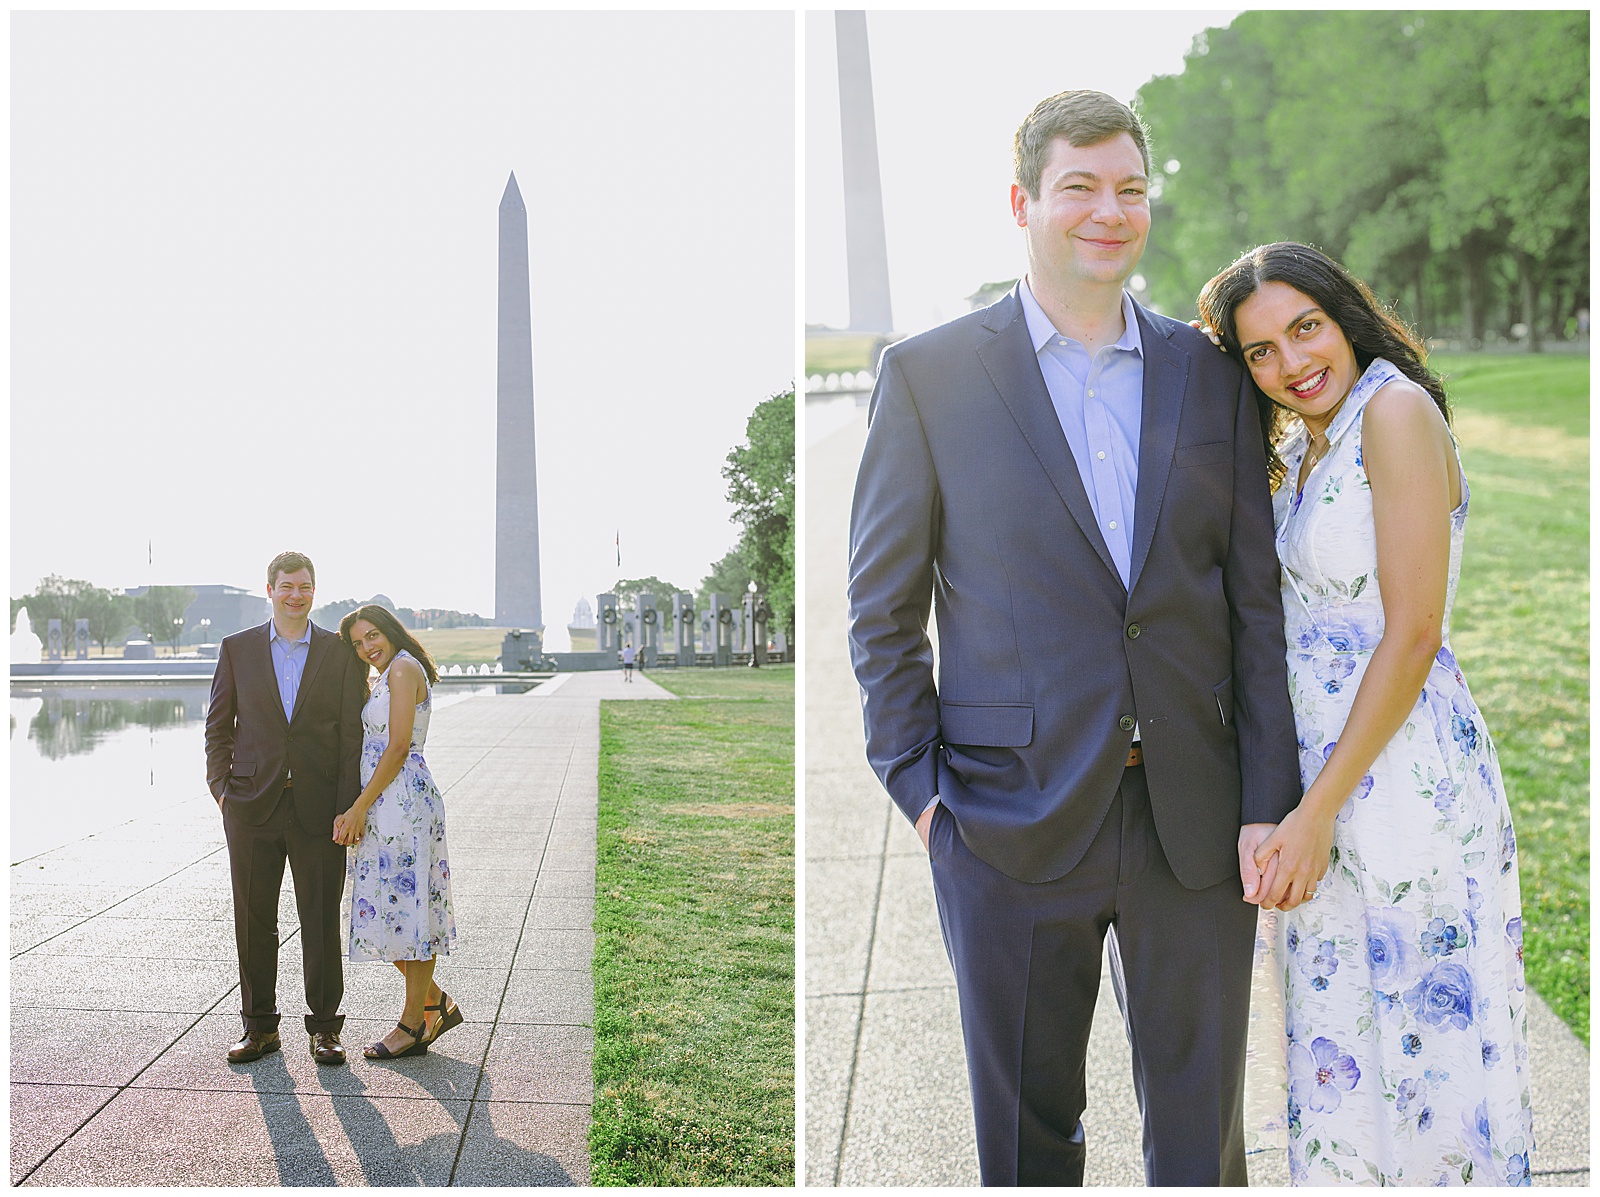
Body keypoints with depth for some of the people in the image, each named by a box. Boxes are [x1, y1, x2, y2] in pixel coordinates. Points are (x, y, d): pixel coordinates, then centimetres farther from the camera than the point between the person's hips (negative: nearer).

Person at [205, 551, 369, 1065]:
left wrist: (347, 808, -6)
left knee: (321, 921, 3)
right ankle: (260, 1027, 21)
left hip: (317, 807, -1)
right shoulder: (237, 648, 7)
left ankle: (324, 1027, 15)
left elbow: (352, 734, 1)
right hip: (252, 806, 2)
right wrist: (221, 787, -1)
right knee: (253, 920, 8)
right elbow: (218, 726, 9)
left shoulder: (342, 653, 3)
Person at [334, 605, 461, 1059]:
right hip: (380, 805, 10)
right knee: (385, 910, 11)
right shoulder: (383, 677, 21)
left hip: (402, 800, -10)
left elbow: (398, 748, -15)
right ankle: (437, 1003, 22)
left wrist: (360, 808, -15)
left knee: (405, 906, -3)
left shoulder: (404, 668, -9)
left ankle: (412, 1025, 5)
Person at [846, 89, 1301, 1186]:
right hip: (1012, 822, -2)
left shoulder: (1212, 375, 6)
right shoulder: (929, 375, -1)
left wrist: (1269, 803, -1)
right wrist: (918, 788, -7)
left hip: (1196, 822, 2)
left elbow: (1258, 599, 5)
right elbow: (883, 609, 0)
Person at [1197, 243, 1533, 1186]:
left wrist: (1320, 809, -17)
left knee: (1425, 1033, 7)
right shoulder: (1299, 451, 11)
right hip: (1320, 769, 8)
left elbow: (1412, 636, -19)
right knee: (1337, 1035, 19)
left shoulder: (1396, 410, -15)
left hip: (1402, 779, -8)